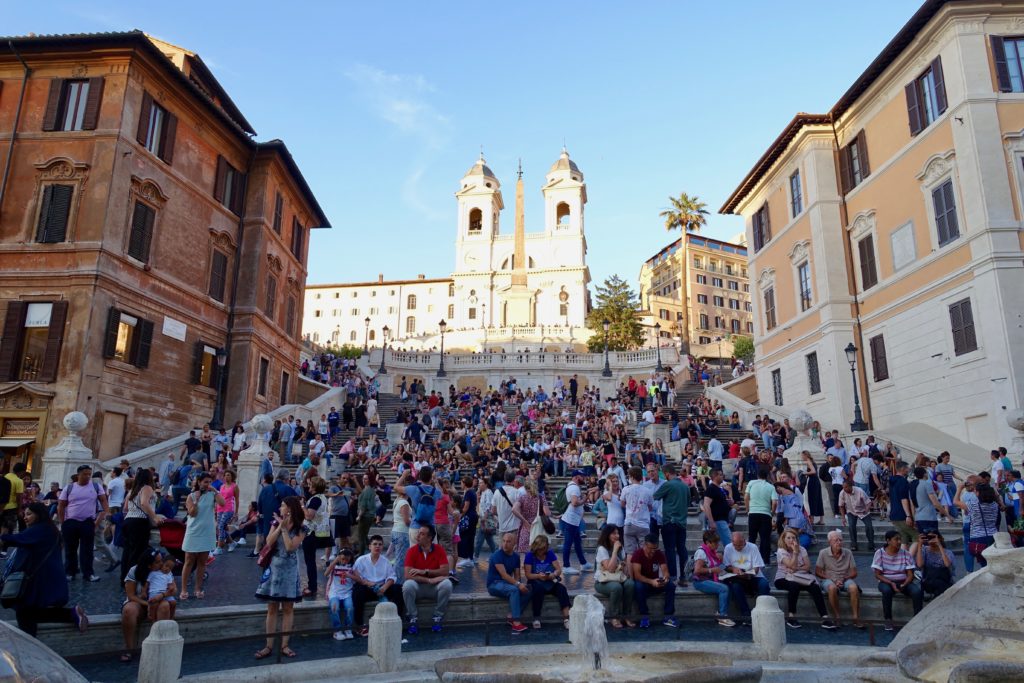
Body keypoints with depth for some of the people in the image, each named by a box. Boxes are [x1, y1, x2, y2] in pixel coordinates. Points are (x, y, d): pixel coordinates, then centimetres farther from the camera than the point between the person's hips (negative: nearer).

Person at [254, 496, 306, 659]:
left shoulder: (301, 528, -8)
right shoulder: (276, 523, 3)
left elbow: (290, 547, -17)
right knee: (272, 608, 6)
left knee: (288, 608, 4)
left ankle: (284, 645, 12)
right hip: (274, 567, 2)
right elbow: (269, 542, -9)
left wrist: (284, 528, -15)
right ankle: (269, 646, 12)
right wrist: (280, 526, -15)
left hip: (289, 569, -2)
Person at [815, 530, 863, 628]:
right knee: (832, 588, -36)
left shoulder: (848, 553, 2)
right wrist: (833, 580, -13)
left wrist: (843, 579, -14)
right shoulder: (823, 553, -4)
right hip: (829, 580, -2)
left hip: (845, 579, 2)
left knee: (854, 587, -31)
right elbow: (817, 571, -3)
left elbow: (854, 573, 5)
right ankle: (837, 617, -22)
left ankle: (856, 617, -20)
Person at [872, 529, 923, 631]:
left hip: (904, 582, 2)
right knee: (887, 590, -36)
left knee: (917, 591, -29)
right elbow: (877, 574, -7)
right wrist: (891, 583, -21)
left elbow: (910, 574, -1)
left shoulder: (905, 554, 0)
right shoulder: (880, 553, -5)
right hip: (886, 582, -2)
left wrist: (904, 584, -20)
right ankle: (888, 619, -20)